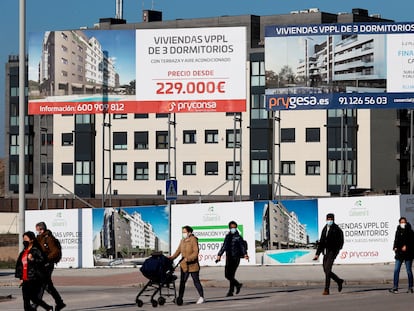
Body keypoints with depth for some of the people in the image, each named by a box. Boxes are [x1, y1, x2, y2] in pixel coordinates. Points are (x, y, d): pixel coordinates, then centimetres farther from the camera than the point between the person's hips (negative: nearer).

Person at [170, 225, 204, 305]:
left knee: (196, 281, 6)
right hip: (184, 266, 5)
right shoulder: (182, 241, 9)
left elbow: (195, 253, -18)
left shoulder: (193, 240, -12)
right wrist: (172, 257, -6)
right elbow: (178, 251, 10)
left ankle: (201, 297, 21)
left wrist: (188, 258, -28)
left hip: (193, 265, -5)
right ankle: (180, 298, -3)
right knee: (182, 281, -2)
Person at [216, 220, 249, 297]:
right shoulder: (227, 236, 15)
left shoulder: (238, 237, -4)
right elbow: (224, 246, 20)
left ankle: (231, 291, -5)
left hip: (235, 258, -7)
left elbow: (242, 246, -15)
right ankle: (238, 285, 23)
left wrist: (245, 254, -30)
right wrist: (219, 255, 14)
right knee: (227, 275, 6)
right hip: (229, 258, 7)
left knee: (231, 275, -12)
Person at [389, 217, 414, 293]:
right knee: (396, 270, -3)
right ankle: (395, 287, -2)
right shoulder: (398, 231, 12)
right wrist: (395, 247, 1)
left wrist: (406, 246, -19)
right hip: (399, 253, 4)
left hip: (408, 253, -4)